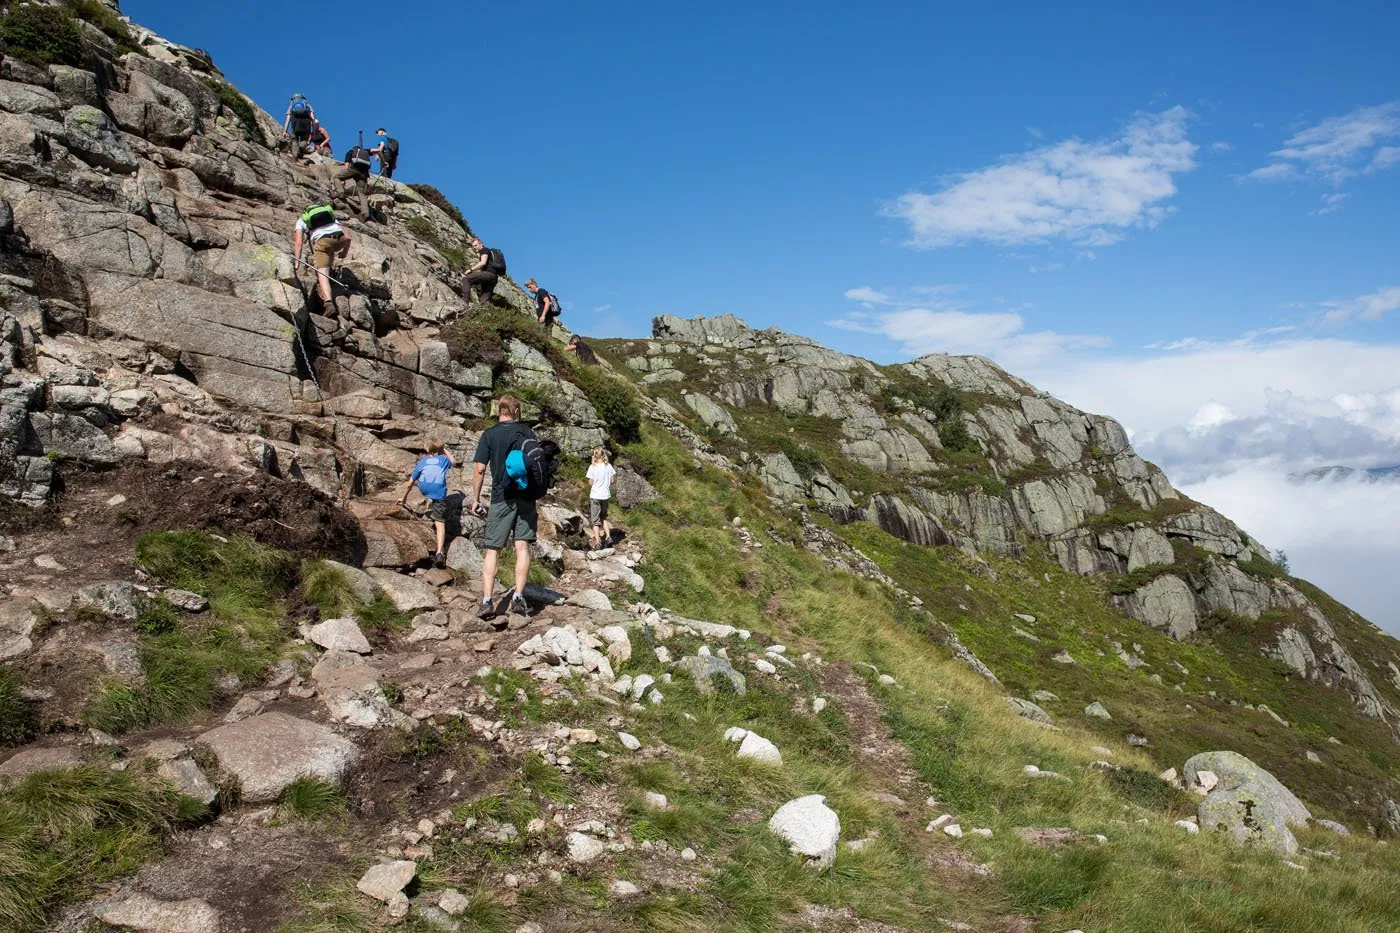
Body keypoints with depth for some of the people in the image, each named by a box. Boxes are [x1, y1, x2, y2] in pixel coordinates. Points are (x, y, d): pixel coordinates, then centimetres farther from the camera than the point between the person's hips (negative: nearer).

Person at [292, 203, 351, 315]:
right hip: (340, 239, 3)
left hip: (322, 242, -3)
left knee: (322, 274, -9)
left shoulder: (301, 220, 30)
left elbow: (299, 243, 14)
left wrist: (297, 261, 11)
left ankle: (329, 302, -33)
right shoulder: (331, 215, 39)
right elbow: (348, 238, 29)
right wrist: (345, 252, 44)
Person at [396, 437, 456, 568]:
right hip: (439, 494, 0)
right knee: (440, 524, -4)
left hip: (425, 490, 1)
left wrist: (403, 498, 32)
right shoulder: (443, 459, 19)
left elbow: (410, 484, 21)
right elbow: (454, 463, 45)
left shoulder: (422, 462, 19)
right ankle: (440, 552, -18)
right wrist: (445, 450, 52)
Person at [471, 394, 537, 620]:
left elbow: (480, 469, -6)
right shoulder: (527, 432, 5)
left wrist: (475, 498, 2)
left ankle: (487, 601, -5)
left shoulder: (489, 435, -1)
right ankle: (518, 597, -4)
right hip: (526, 496, 2)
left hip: (501, 498, -2)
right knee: (522, 546, 2)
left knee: (492, 550, 1)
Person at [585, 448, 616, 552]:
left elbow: (590, 482, -9)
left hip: (595, 496, -4)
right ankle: (608, 536, 12)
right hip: (606, 495, 4)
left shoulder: (592, 467, -13)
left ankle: (597, 543, -3)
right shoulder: (608, 466, -3)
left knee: (595, 519, 4)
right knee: (604, 517, 24)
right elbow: (612, 480, 2)